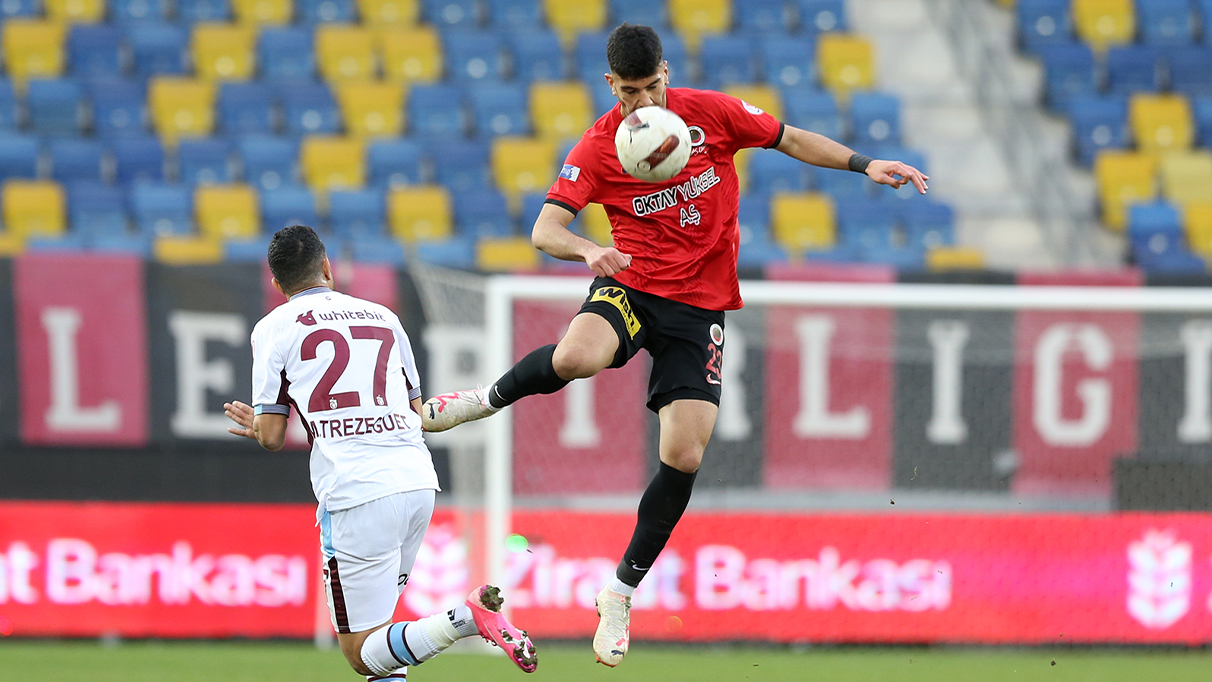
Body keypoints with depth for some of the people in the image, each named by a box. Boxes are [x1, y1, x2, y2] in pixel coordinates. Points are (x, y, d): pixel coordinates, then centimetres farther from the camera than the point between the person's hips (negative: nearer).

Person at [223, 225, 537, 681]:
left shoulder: (275, 328, 5)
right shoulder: (382, 317, 19)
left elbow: (272, 437, 2)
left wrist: (258, 424, 27)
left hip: (357, 492, -6)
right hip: (419, 478, 6)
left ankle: (467, 618, -24)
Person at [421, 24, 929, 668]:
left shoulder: (711, 113, -3)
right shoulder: (597, 149, -7)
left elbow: (792, 139, 10)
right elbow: (545, 230, -13)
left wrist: (864, 165, 1)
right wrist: (588, 249, -34)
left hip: (699, 305, 2)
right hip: (631, 286, -2)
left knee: (683, 456, -8)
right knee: (576, 357, -37)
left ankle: (621, 593, 9)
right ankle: (490, 398, -4)